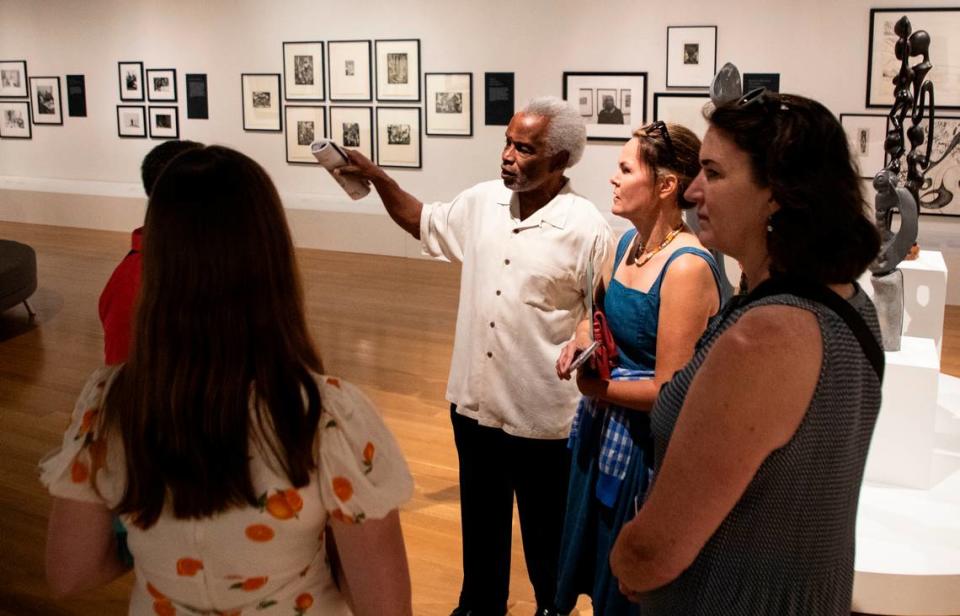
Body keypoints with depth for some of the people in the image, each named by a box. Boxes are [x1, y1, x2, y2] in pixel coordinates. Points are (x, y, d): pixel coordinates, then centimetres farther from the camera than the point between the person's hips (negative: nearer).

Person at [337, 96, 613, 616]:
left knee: (546, 533, 14)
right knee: (480, 522, 23)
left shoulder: (586, 230, -16)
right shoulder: (482, 202, 1)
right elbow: (425, 223, 18)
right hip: (474, 401, 6)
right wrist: (377, 178, 5)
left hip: (542, 417, -5)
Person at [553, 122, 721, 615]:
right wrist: (580, 343, -1)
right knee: (598, 571, 25)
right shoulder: (629, 242, 1)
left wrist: (598, 388, -11)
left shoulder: (687, 268, -25)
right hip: (604, 431, 8)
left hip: (648, 449, -8)